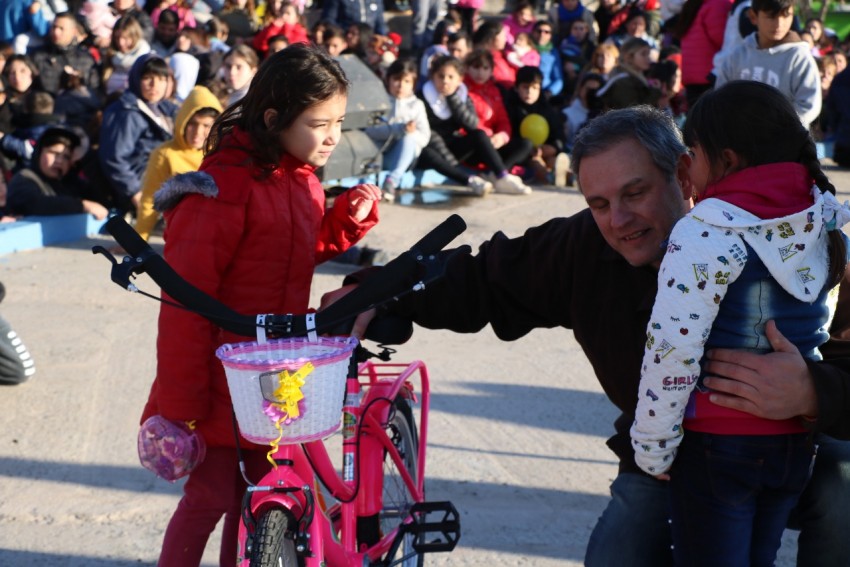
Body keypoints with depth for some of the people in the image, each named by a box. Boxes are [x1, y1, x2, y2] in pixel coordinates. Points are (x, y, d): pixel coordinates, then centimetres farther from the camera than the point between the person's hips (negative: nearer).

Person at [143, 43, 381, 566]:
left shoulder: (300, 179, 6)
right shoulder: (228, 185, -21)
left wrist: (352, 215, 1)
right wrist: (180, 402, -19)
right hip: (222, 378, -8)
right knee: (210, 497, 0)